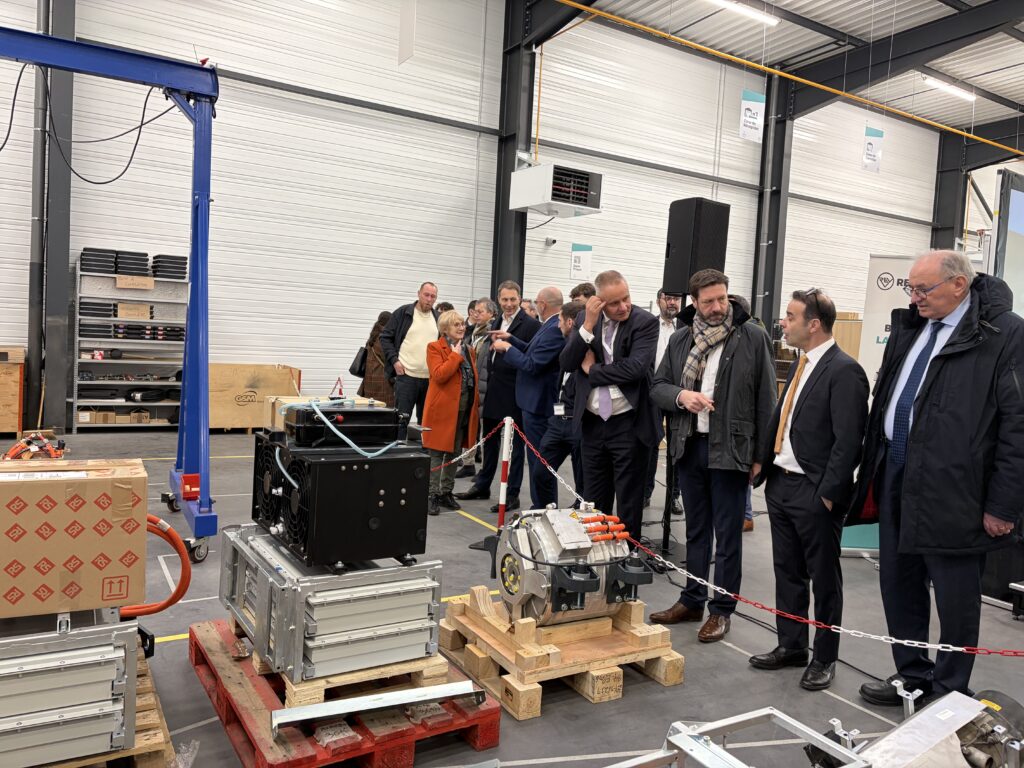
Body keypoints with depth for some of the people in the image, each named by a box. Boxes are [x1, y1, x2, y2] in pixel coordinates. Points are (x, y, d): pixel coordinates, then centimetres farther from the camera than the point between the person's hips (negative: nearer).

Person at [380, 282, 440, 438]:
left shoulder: (439, 318, 10)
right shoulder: (403, 313, -1)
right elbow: (385, 337, 1)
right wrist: (394, 360, -8)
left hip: (431, 378, 4)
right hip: (406, 375, -4)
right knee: (401, 418, -2)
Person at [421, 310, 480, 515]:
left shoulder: (469, 350, 15)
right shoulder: (435, 348, -4)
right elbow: (438, 375, -19)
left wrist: (476, 404, 12)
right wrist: (455, 355, -14)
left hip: (465, 411, 6)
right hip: (443, 410, -6)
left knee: (454, 454, 13)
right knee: (437, 453, -1)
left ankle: (446, 492, 23)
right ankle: (432, 495, 5)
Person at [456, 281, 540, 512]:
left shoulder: (530, 325, -12)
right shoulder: (496, 323, 13)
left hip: (515, 394, -8)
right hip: (494, 392, 8)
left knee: (515, 444, 4)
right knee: (490, 440, 19)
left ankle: (512, 495, 13)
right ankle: (482, 485, 33)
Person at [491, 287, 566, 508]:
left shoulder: (554, 329, -21)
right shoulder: (552, 326, 10)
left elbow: (532, 365, -23)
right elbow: (534, 353, 18)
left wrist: (507, 348, -10)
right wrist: (511, 339, 14)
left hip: (538, 403, -10)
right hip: (538, 400, 10)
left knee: (538, 459, -3)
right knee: (538, 459, 17)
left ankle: (542, 508, 6)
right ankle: (542, 505, 26)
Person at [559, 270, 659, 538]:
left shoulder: (645, 322, -10)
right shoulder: (584, 319, 4)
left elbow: (635, 368, -22)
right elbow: (567, 363, -3)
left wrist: (592, 369, -9)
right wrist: (588, 325, -15)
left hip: (629, 425, -4)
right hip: (592, 422, 4)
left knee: (628, 501, 5)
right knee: (595, 500, 15)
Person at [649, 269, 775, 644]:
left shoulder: (753, 337, -5)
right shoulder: (681, 339, 7)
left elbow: (765, 399, -5)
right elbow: (658, 386, 10)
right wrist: (680, 395, -13)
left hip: (730, 449, -4)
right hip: (689, 445, 4)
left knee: (727, 534, 5)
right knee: (695, 529, 16)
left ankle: (721, 610, 18)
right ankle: (692, 601, 29)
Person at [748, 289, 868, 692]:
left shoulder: (844, 371, -16)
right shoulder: (800, 364, 11)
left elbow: (848, 440, -19)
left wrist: (829, 495, -19)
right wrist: (762, 460, 9)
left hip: (814, 493, -8)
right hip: (781, 482, 8)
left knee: (824, 579, 9)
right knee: (787, 571, 18)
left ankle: (824, 658, 24)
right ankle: (791, 646, 32)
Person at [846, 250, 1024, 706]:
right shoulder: (908, 325, 11)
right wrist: (874, 471, 14)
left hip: (951, 486, -7)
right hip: (895, 475, 7)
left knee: (955, 596, 8)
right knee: (898, 584, 16)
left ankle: (950, 693, 27)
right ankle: (912, 676, 34)